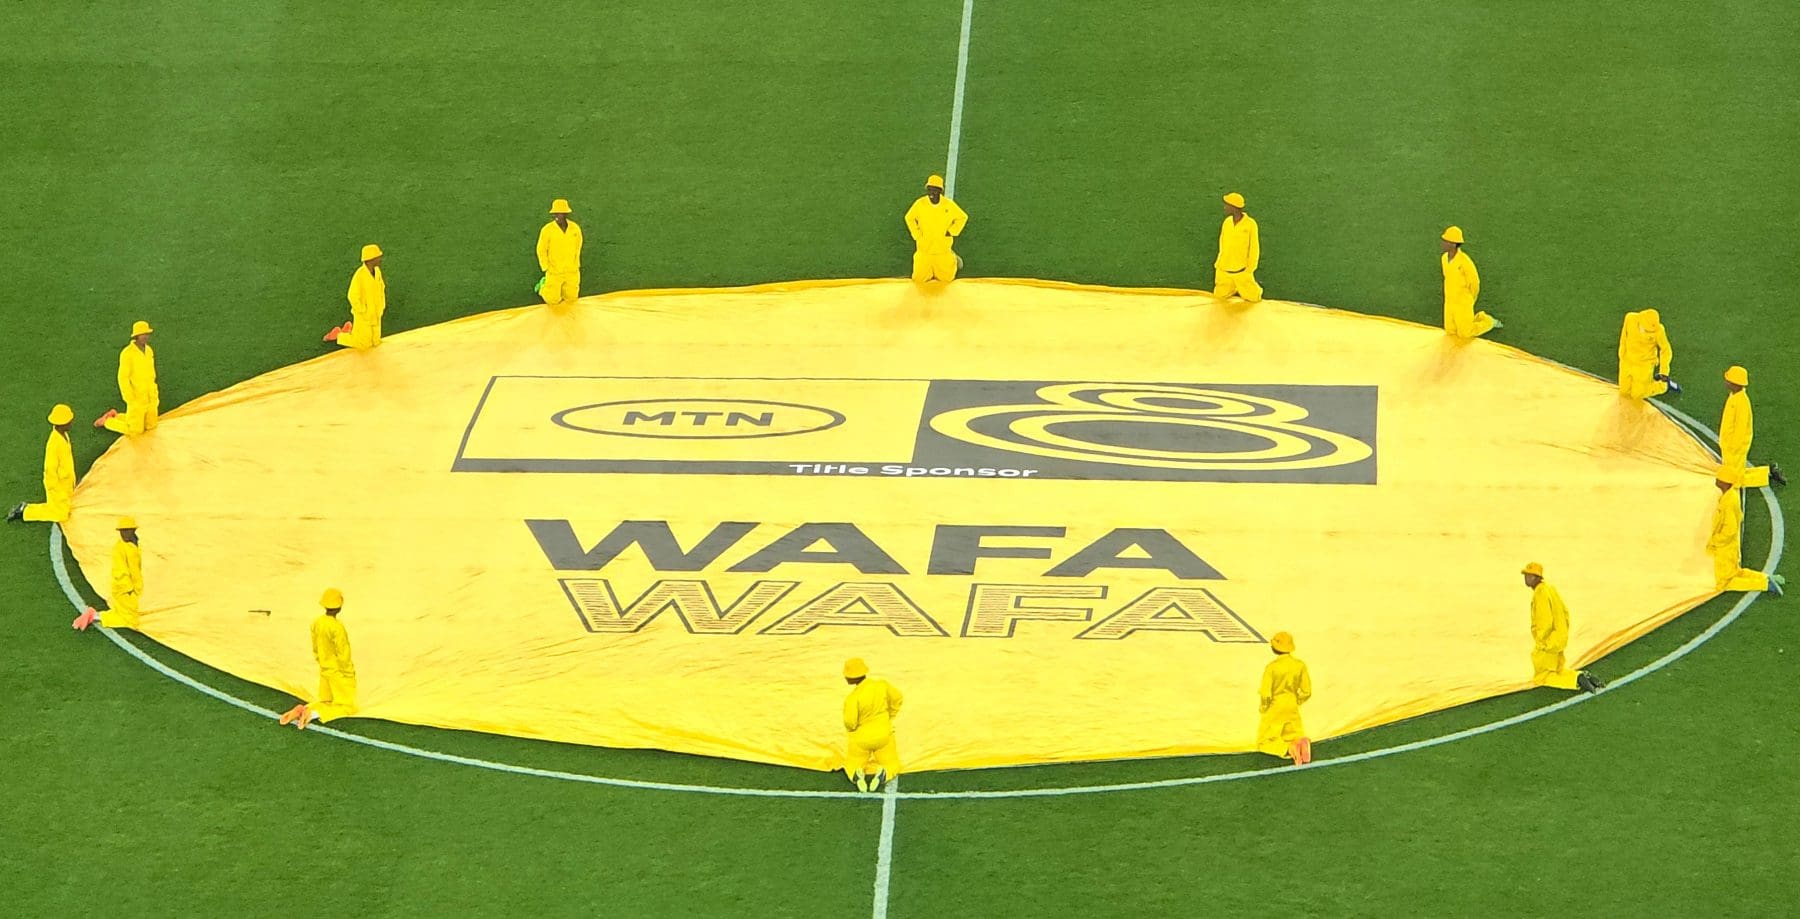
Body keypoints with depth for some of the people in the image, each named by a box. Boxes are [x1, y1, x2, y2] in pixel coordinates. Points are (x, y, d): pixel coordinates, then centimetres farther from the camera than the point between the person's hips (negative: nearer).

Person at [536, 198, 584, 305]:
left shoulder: (575, 228, -12)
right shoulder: (547, 230, -21)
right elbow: (541, 250, -9)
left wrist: (575, 265, 8)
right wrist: (547, 269, -10)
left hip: (571, 271, 3)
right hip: (554, 271, -3)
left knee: (571, 298, 11)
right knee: (553, 300, 3)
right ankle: (544, 286, 34)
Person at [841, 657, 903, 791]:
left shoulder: (853, 698, -26)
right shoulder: (881, 685, -12)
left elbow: (850, 722, -26)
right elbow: (897, 698, 5)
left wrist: (851, 729, 0)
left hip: (860, 738, -2)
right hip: (884, 734, 3)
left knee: (851, 766, 23)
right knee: (893, 767, 22)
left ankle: (857, 774, -13)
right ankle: (883, 773, -14)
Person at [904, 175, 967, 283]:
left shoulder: (949, 204, -12)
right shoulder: (920, 204, -12)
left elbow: (963, 217, 5)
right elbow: (909, 218, 6)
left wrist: (951, 232, -6)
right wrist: (917, 235, -3)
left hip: (943, 248, 0)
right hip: (924, 249, 0)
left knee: (947, 278, 6)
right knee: (919, 279, 1)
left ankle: (952, 259, 37)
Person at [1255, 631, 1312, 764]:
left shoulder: (1271, 667, -17)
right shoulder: (1300, 665, -5)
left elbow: (1266, 694, -17)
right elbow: (1307, 692, 0)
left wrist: (1263, 708, 4)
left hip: (1274, 708, -4)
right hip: (1292, 708, 4)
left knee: (1264, 743, 8)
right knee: (1294, 736, 21)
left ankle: (1289, 749, -25)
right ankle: (1302, 744, -20)